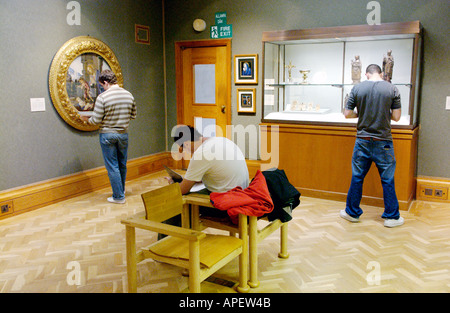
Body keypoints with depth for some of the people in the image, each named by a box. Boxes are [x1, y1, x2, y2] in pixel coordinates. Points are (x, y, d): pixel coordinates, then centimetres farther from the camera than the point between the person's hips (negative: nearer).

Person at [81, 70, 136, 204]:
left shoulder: (102, 97, -15)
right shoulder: (128, 95, 0)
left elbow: (96, 120, -13)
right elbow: (133, 116, 8)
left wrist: (87, 118, 8)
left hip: (107, 134, -5)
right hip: (123, 133, 5)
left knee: (112, 166, 3)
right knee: (122, 165, 16)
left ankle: (118, 196, 8)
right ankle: (121, 191, 30)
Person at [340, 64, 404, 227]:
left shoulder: (357, 88, -3)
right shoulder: (392, 89, -4)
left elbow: (347, 114, -1)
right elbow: (396, 117, -4)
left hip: (362, 140, 1)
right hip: (383, 142, -1)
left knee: (357, 178, 12)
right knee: (387, 180, 9)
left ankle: (352, 212, 23)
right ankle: (391, 216, 18)